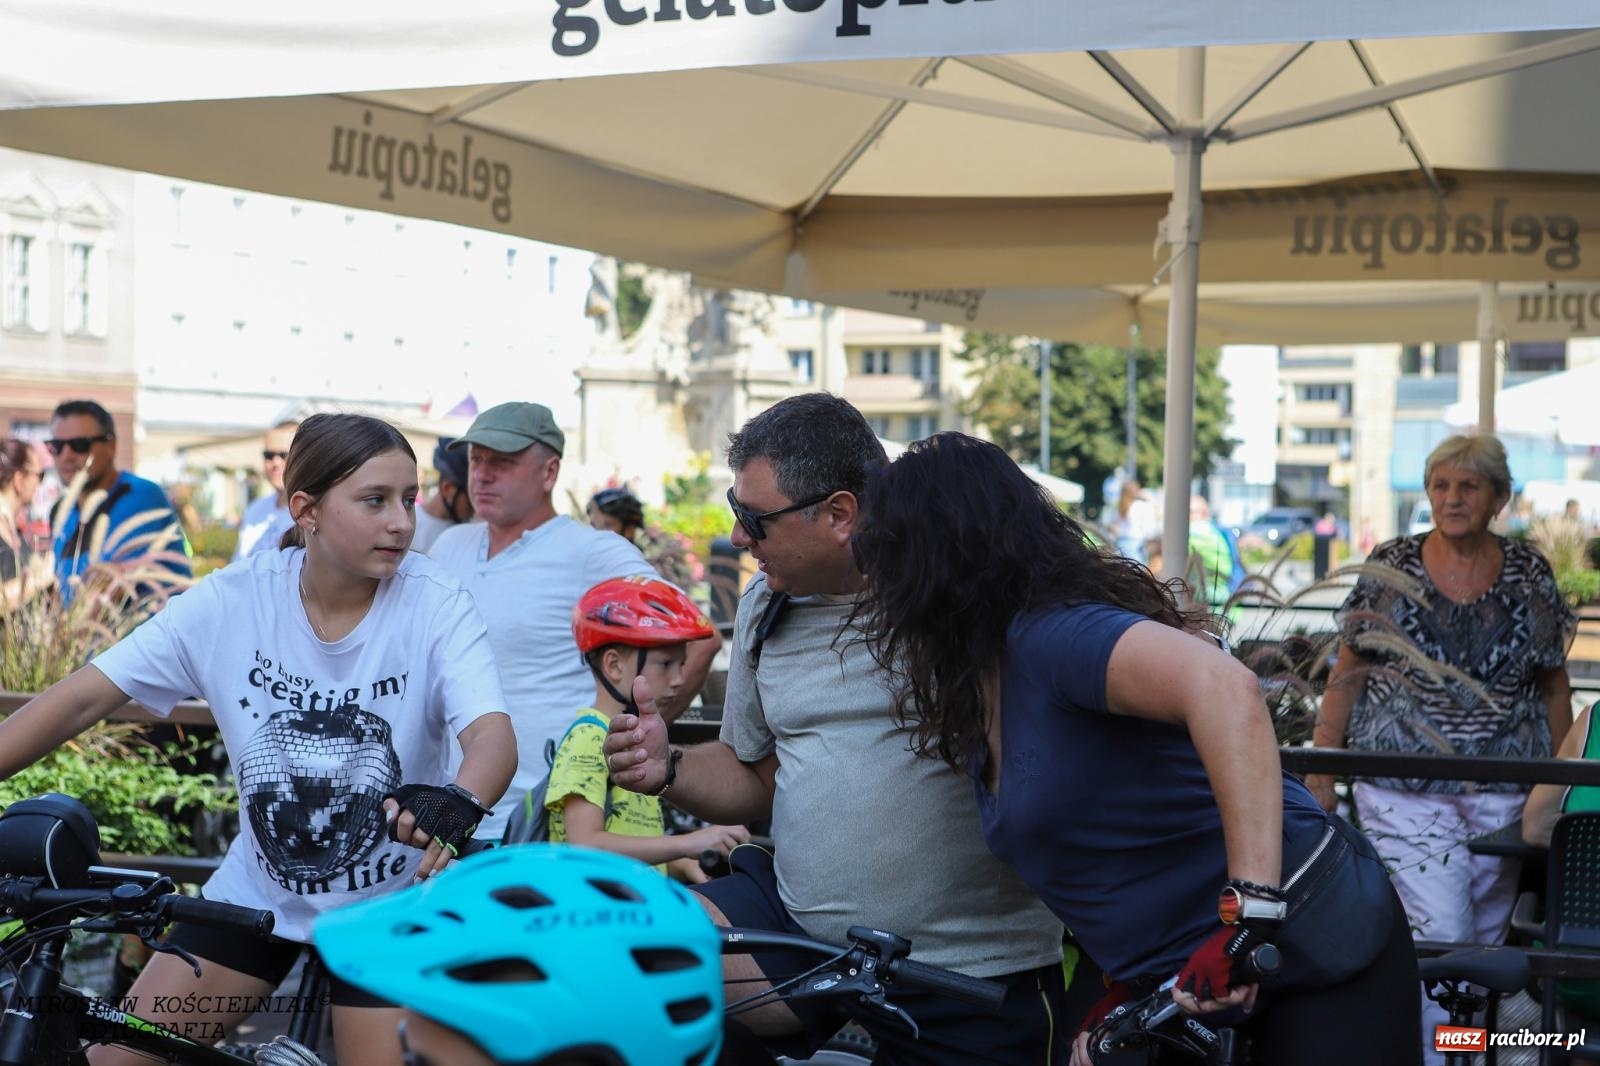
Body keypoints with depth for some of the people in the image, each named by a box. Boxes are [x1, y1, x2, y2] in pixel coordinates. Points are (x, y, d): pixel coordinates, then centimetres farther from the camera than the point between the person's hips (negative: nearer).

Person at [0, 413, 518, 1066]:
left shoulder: (435, 608, -17)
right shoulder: (234, 600, -13)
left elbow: (492, 735, -30)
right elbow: (83, 699, -11)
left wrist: (456, 805, -52)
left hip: (387, 904, -2)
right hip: (256, 891, 2)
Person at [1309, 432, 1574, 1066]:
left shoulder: (1529, 575, 5)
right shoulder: (1390, 568, 0)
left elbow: (1554, 686, 12)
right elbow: (1348, 676, 3)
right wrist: (1320, 770, 0)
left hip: (1504, 795, 3)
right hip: (1404, 792, -2)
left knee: (1484, 943, 7)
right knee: (1437, 941, -13)